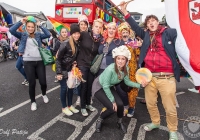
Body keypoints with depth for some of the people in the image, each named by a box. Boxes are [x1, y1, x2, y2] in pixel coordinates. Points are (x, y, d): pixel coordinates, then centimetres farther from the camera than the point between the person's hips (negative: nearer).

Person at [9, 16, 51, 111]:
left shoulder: (38, 35, 10)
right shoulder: (23, 35, 6)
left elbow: (48, 35, -4)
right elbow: (11, 30, -7)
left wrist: (40, 25, 0)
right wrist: (21, 22, -5)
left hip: (39, 61, 1)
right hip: (28, 62, -1)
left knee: (43, 82, 3)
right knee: (32, 83, 4)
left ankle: (44, 94, 36)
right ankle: (33, 102, 24)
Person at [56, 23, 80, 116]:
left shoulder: (77, 44, -1)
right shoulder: (65, 44, -22)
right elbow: (58, 58, -18)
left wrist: (74, 63, -1)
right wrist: (58, 72, -20)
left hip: (71, 69, 7)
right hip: (63, 70, -7)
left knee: (71, 87, 13)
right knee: (64, 88, 3)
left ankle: (70, 106, 29)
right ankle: (64, 107, 21)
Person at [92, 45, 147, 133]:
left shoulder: (125, 69, -16)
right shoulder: (110, 69, -35)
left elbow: (127, 81, -1)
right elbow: (105, 86, -27)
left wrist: (140, 85, -13)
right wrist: (113, 101, -20)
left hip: (109, 87, 6)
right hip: (99, 87, -5)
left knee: (120, 104, -10)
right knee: (112, 108, -17)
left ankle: (120, 122, 20)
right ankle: (99, 120, 13)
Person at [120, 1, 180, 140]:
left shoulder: (169, 33, 3)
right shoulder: (146, 35, 12)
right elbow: (135, 27, 7)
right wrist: (125, 12, 2)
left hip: (166, 77, -4)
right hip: (149, 76, 4)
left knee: (170, 108, 5)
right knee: (150, 103, 17)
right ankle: (155, 122, 42)